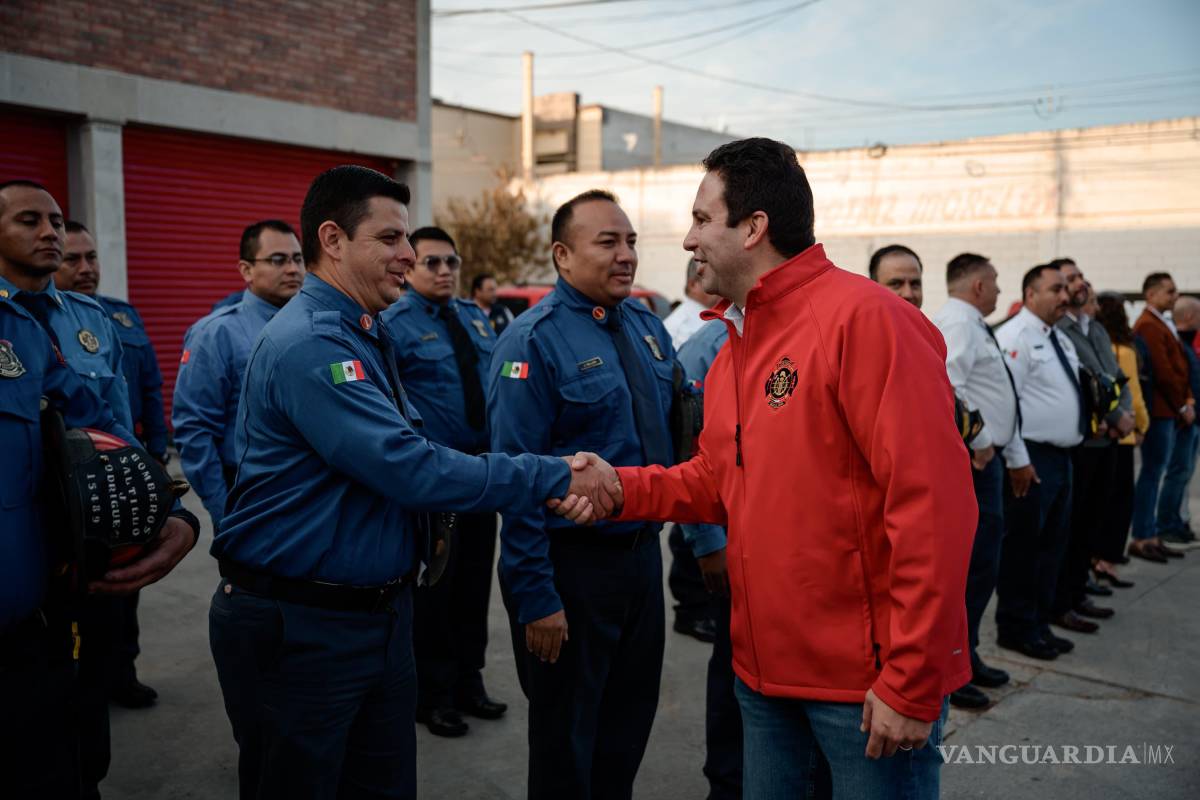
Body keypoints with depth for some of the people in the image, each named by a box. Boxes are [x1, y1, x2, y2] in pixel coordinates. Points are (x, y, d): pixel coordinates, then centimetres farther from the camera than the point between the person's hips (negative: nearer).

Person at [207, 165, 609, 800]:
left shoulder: (369, 337, 11)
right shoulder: (309, 343, -21)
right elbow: (410, 468, -28)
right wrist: (553, 478, -23)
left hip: (381, 614, 9)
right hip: (298, 628, -9)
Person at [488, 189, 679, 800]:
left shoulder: (647, 325, 5)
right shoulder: (534, 341, -16)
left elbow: (673, 424, 16)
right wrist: (535, 596, -19)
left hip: (643, 552, 7)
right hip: (572, 563, -6)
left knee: (631, 724, 21)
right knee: (566, 739, 12)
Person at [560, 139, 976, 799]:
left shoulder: (864, 318, -19)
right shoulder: (734, 345, 9)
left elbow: (930, 505, -22)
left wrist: (911, 684, -20)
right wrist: (622, 486, -3)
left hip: (871, 682, -8)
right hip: (765, 670, 8)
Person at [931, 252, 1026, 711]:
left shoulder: (975, 328, 20)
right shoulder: (956, 323, -14)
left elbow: (999, 401, 23)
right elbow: (948, 387, -28)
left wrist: (1016, 456, 25)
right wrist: (980, 441, -20)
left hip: (987, 458, 11)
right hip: (973, 462, -11)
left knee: (979, 563, 16)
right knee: (973, 565, -7)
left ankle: (964, 657, 27)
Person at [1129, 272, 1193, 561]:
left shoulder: (1163, 324, 18)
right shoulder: (1148, 326, -13)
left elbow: (1178, 367, 19)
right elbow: (1162, 372, -18)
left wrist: (1188, 401, 8)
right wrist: (1183, 406, -9)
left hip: (1171, 411, 10)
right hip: (1160, 409, -10)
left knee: (1155, 473, 12)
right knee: (1152, 473, -5)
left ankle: (1151, 535, 17)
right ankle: (1141, 539, 1)